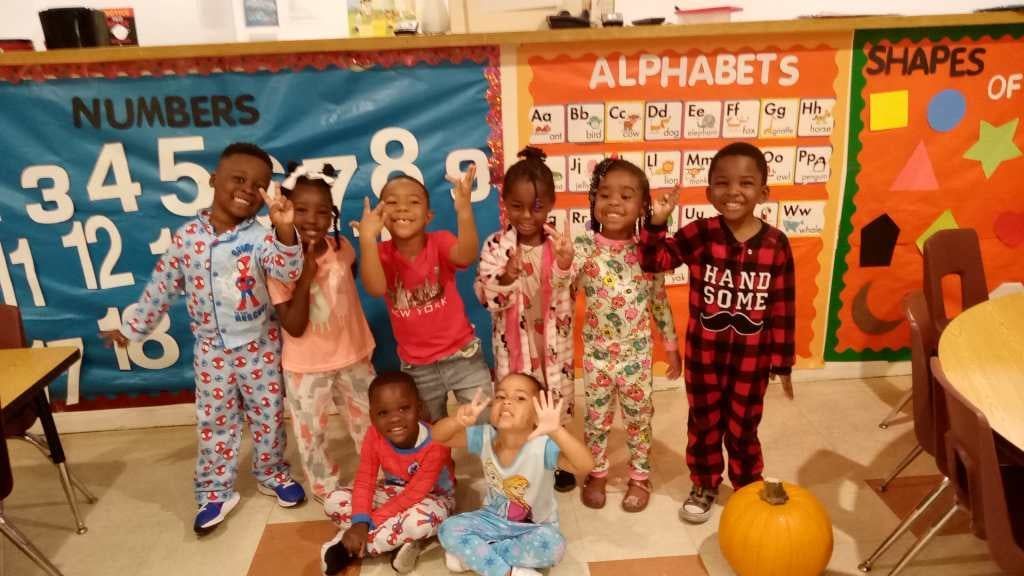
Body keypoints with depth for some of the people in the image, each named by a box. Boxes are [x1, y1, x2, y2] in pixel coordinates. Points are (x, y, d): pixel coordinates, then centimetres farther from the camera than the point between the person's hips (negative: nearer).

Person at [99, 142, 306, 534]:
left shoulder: (260, 236, -14)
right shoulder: (187, 236, -6)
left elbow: (288, 272, -33)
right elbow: (162, 286, 5)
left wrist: (285, 229, -49)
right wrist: (132, 327, 12)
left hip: (259, 344, -1)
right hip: (211, 348, 2)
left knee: (268, 414, 13)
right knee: (213, 420, 11)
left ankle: (272, 474, 35)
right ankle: (215, 491, 26)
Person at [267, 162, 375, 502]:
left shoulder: (342, 247, -8)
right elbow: (294, 328, -23)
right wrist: (306, 276, -28)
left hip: (352, 356, 3)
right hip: (305, 367, -3)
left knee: (368, 423, 20)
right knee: (311, 434, 13)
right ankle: (326, 489, 37)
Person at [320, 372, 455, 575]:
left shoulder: (435, 444, -33)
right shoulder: (374, 436, -19)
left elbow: (414, 494, -30)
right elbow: (364, 482, -15)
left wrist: (369, 523, -30)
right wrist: (360, 523, -32)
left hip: (432, 497, -4)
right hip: (393, 492, 4)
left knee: (420, 520, -41)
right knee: (334, 501, -16)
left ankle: (347, 548, -21)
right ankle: (405, 541, -21)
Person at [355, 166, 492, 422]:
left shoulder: (439, 241, -14)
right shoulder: (381, 253, -9)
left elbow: (465, 257, -37)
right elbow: (376, 288, -30)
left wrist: (464, 211, -53)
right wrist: (368, 239, -41)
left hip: (463, 355, -2)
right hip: (417, 367, 2)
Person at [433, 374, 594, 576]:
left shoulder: (543, 446, -29)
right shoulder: (485, 437, -16)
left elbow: (585, 466, -45)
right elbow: (438, 436, -16)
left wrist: (557, 431, -63)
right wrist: (458, 421, -40)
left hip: (534, 526, -2)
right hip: (494, 518, 3)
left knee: (553, 546, -33)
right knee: (449, 530, -18)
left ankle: (472, 554, -16)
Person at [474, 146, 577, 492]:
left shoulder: (558, 244, -8)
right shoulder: (495, 245, -9)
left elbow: (567, 297, -11)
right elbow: (486, 298, -13)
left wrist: (565, 266, -29)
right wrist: (506, 277, -31)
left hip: (552, 341, 1)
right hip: (513, 343, -1)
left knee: (556, 401, 16)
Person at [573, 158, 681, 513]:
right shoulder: (583, 246, -11)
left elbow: (660, 302, 3)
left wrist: (671, 345, 8)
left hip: (637, 352, 1)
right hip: (597, 350, 0)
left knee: (639, 416, 15)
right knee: (596, 416, 15)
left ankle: (640, 477, 35)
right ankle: (596, 474, 36)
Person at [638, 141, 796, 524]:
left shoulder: (776, 243, -10)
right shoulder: (700, 234, -12)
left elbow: (783, 307, -4)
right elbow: (653, 261, -14)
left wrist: (782, 362, 0)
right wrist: (657, 222, -31)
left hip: (752, 356, 0)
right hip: (704, 352, 0)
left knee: (743, 428, 16)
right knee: (704, 423, 17)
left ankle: (749, 490, 39)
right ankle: (704, 486, 39)